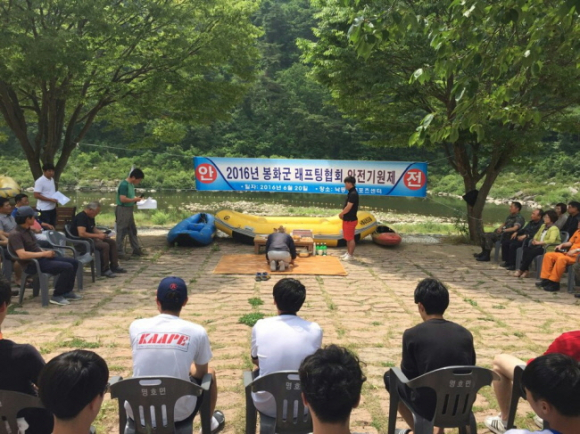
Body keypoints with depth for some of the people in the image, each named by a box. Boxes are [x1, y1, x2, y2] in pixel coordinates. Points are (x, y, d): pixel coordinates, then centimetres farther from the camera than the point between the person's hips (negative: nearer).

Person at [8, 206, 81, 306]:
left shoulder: (27, 230, 12)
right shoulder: (15, 234, -18)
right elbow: (22, 255, -29)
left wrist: (45, 252, 3)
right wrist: (43, 254, -21)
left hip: (40, 258, 10)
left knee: (74, 262, 4)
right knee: (67, 267, -24)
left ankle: (67, 291, 13)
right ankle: (57, 296, -11)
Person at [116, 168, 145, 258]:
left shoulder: (131, 185, 11)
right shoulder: (124, 185, -18)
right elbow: (123, 199, -25)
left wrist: (136, 199, 5)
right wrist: (134, 199, -14)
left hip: (129, 210, 10)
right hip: (122, 210, -10)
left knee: (133, 230, 15)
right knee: (121, 231, -3)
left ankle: (136, 249, 25)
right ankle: (119, 252, 5)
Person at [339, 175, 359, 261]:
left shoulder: (353, 194, -20)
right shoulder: (351, 193, 12)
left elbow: (348, 207, -23)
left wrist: (341, 214, -10)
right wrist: (343, 214, 6)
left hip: (350, 220, -10)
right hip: (347, 219, 10)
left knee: (350, 238, -1)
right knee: (347, 237, 17)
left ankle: (351, 255, 7)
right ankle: (348, 253, 27)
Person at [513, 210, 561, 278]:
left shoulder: (554, 229, -11)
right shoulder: (543, 226, 16)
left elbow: (551, 240, -27)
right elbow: (537, 235, 26)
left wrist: (539, 242, -23)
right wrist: (534, 240, 2)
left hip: (548, 248, -8)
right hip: (540, 246, 8)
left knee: (532, 252, -28)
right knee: (526, 249, -20)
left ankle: (521, 270, -16)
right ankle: (525, 270, -20)